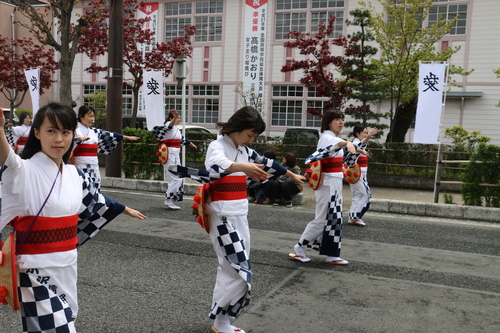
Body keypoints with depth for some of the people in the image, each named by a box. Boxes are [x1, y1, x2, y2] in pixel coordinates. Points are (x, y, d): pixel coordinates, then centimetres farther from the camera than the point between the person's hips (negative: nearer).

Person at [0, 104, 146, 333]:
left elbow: (94, 201, 22)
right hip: (36, 271, -7)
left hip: (67, 266, 7)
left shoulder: (74, 175, 4)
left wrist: (125, 210, 37)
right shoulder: (24, 171, -16)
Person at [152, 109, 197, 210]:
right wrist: (175, 117, -53)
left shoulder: (176, 129, 19)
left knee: (178, 179, 11)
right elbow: (170, 124, -33)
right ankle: (168, 201, -6)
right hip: (169, 155, -10)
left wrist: (191, 144, 48)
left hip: (176, 155, 10)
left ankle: (171, 201, 19)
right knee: (176, 179, -14)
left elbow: (182, 139, 35)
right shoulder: (168, 124, -8)